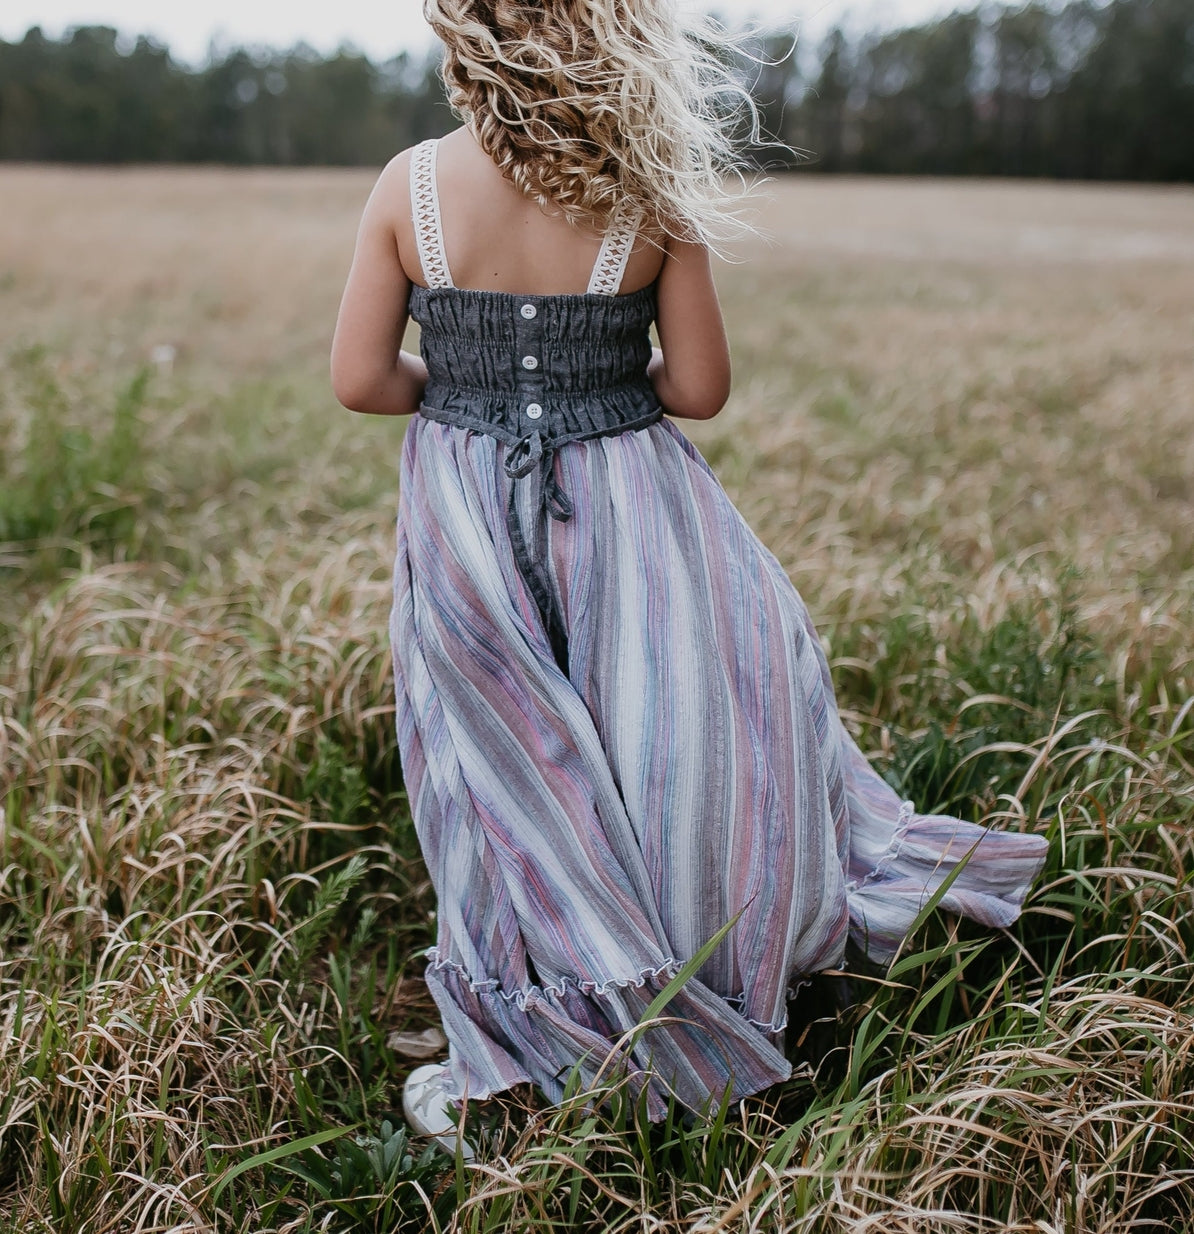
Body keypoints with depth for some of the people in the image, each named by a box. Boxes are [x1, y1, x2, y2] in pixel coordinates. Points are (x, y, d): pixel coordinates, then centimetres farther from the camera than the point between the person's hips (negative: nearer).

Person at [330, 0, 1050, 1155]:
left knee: (505, 779, 12)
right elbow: (700, 387, -3)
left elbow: (358, 380, -4)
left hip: (466, 511, 1)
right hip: (625, 508, -1)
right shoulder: (650, 195, -8)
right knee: (664, 753, 15)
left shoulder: (409, 185, -7)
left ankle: (512, 1057, 25)